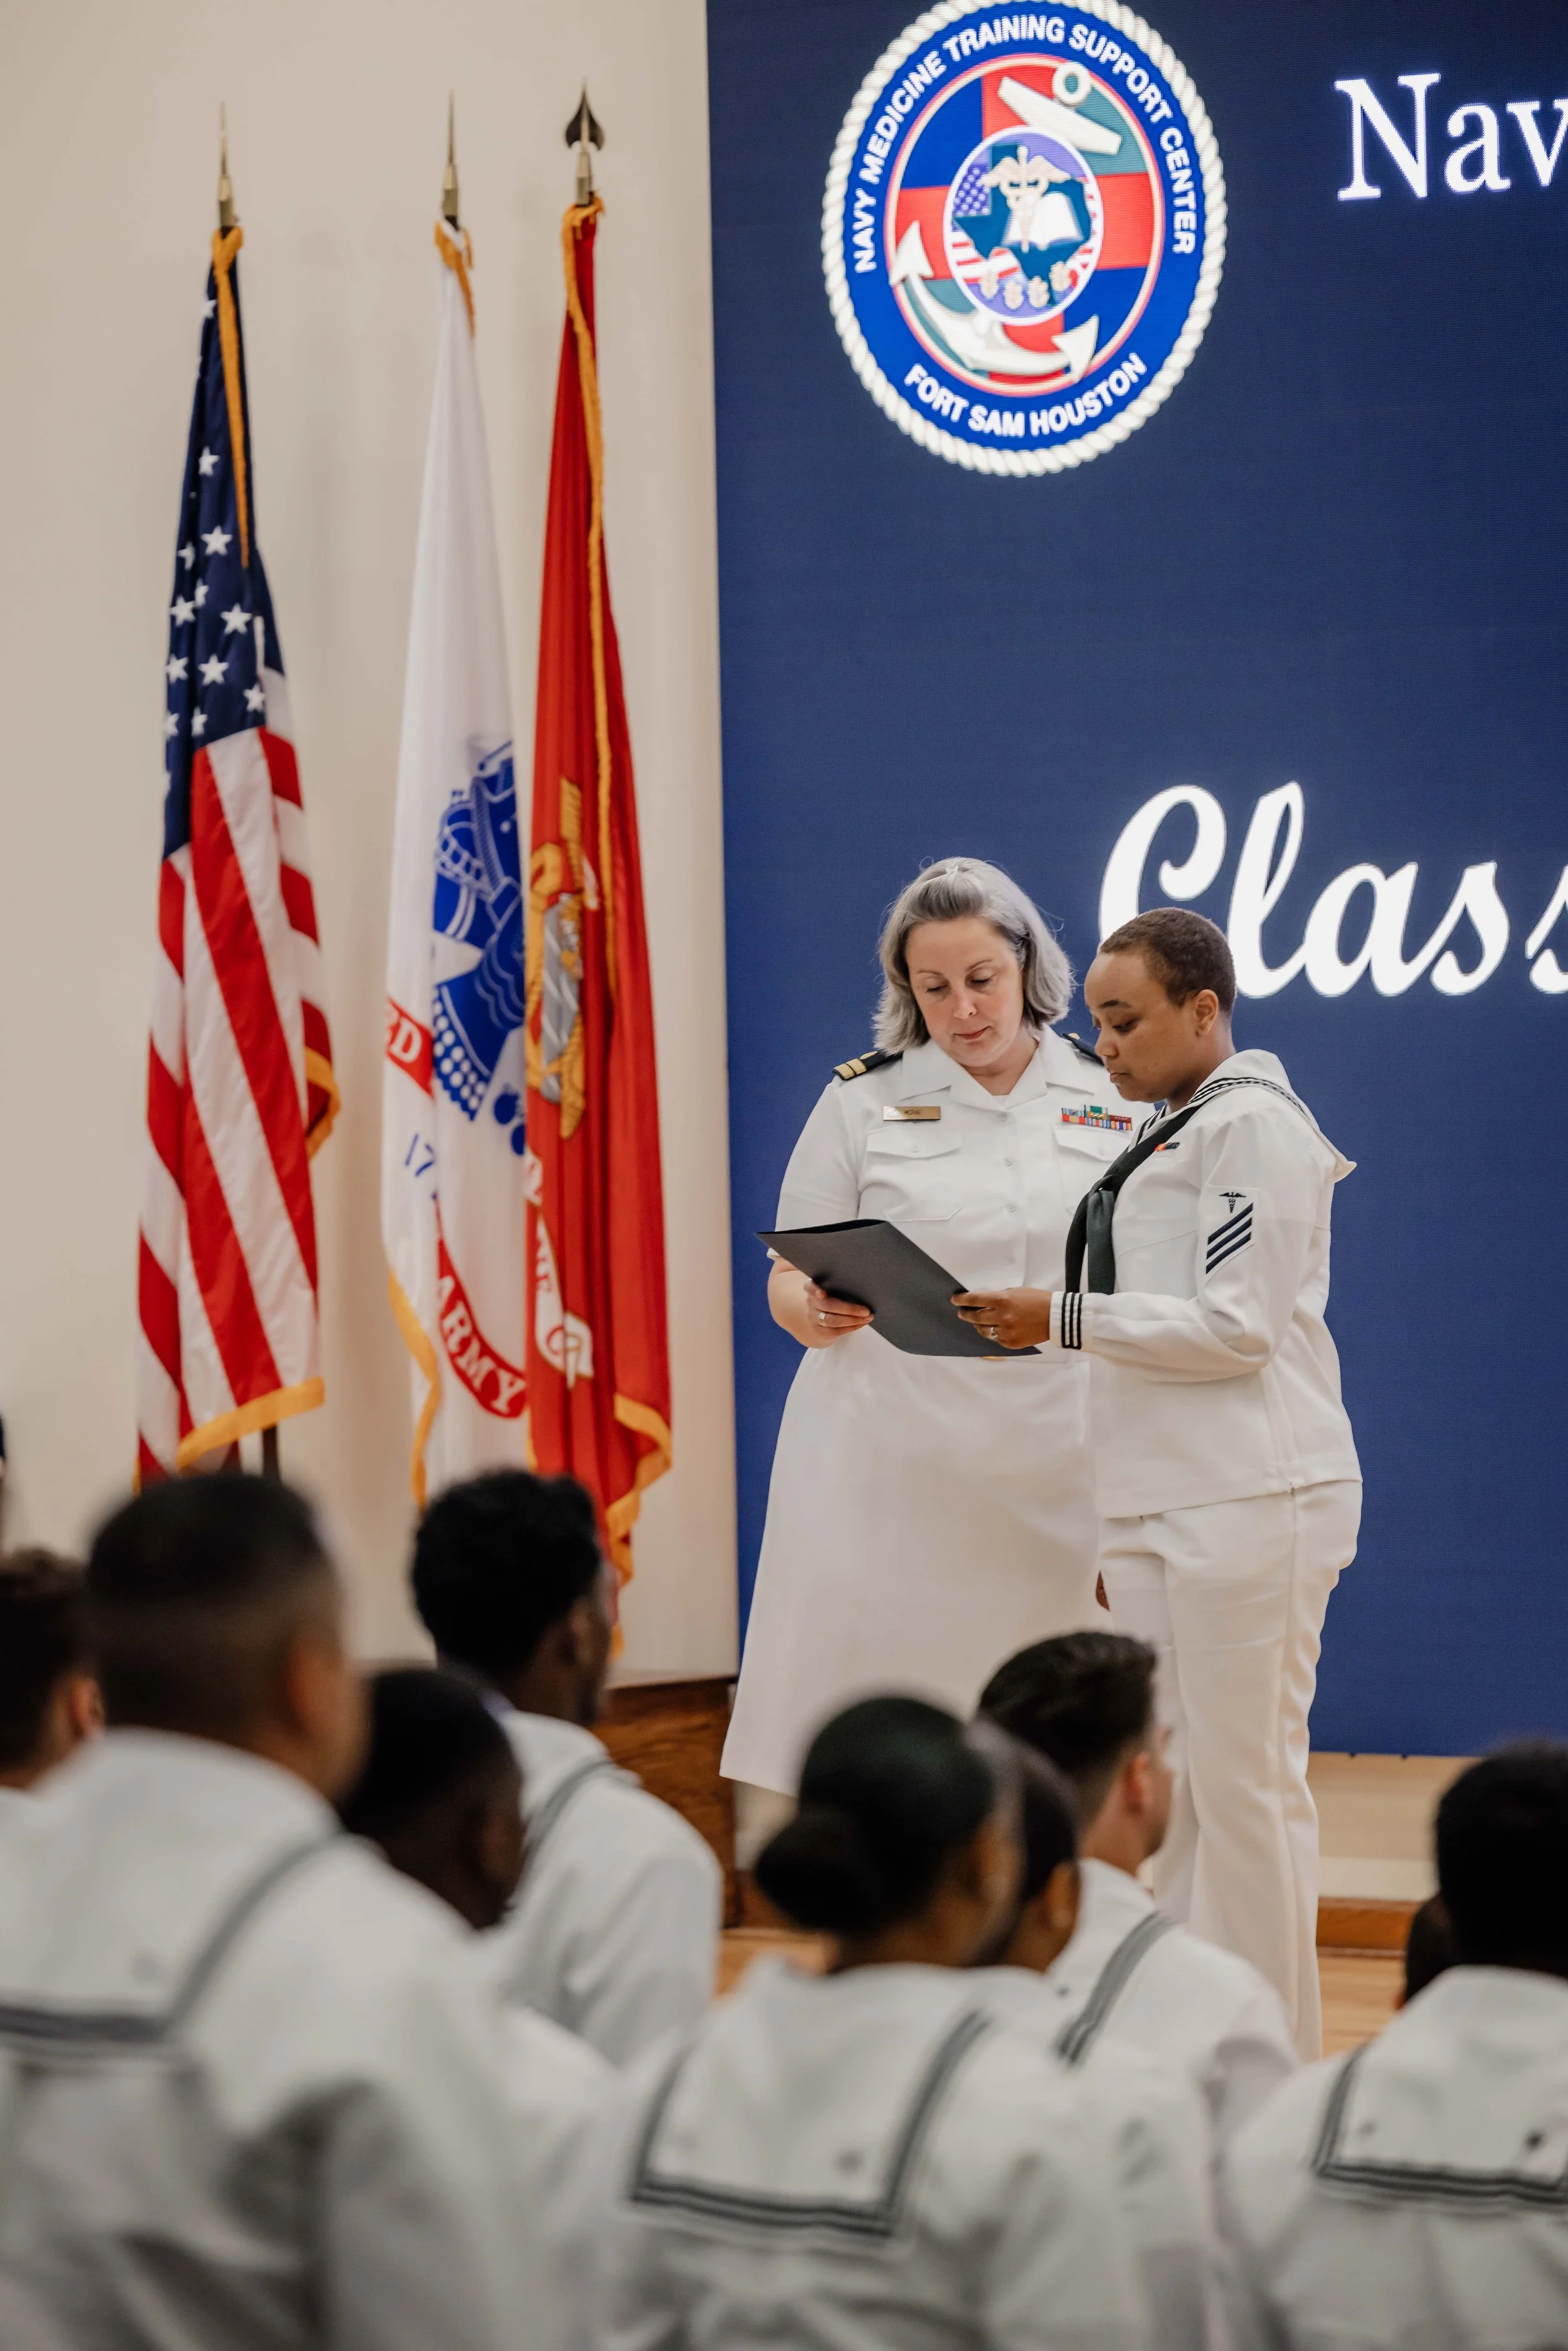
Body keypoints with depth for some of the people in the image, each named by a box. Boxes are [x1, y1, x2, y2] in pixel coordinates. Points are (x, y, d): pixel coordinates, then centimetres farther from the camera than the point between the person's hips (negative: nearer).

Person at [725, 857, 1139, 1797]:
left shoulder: (1113, 1101, 10)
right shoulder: (862, 1102, 8)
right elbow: (788, 1285, 8)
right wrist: (819, 1310, -16)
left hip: (1051, 1469, 1)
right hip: (890, 1464, -1)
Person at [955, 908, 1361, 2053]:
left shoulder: (1252, 1125, -8)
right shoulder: (1171, 1133, 20)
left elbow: (1237, 1328, -15)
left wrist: (1065, 1321, -13)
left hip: (1250, 1496, -9)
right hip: (1156, 1500, 9)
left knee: (1246, 1777, -7)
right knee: (1163, 1783, 8)